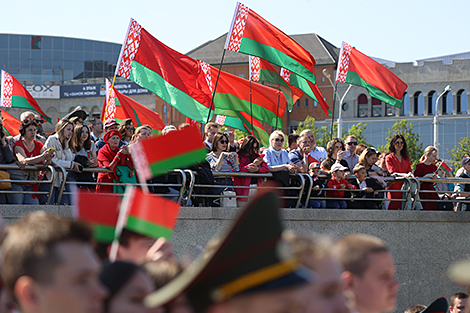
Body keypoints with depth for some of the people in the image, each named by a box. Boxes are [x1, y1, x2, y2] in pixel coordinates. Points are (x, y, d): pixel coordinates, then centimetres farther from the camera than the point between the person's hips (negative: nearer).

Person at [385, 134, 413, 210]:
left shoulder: (406, 158, 19)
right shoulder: (389, 158, 4)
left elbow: (409, 171, 12)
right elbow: (392, 173, -7)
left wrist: (410, 174, -13)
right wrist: (404, 175, -23)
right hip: (394, 188, -4)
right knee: (393, 208, -10)